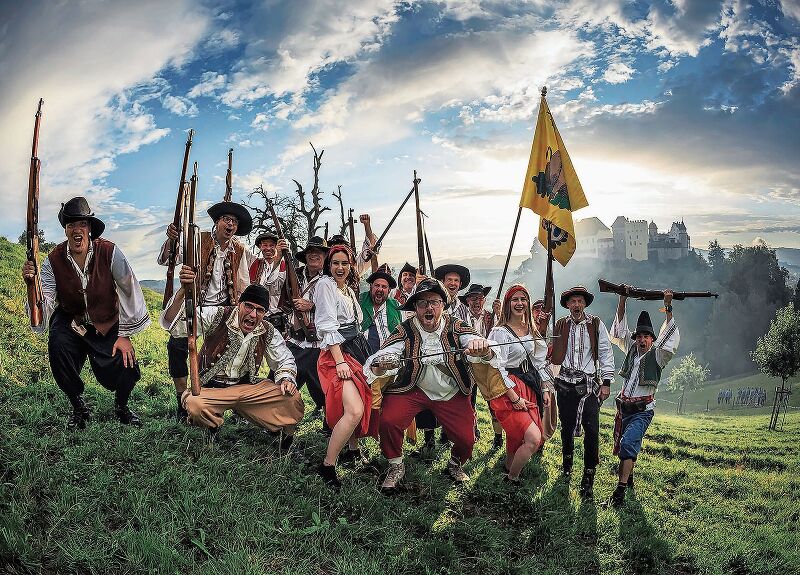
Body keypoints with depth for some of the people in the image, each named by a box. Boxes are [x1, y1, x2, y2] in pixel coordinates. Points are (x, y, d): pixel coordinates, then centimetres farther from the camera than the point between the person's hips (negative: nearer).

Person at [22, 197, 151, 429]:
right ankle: (78, 407, -7)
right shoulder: (53, 260, -12)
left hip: (108, 325, -1)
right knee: (57, 342, -31)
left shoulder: (109, 253, -17)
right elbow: (45, 303, -17)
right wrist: (32, 284, -40)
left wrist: (124, 335, -12)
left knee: (126, 369, -21)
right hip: (71, 321, 1)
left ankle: (121, 405, 18)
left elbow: (130, 292, -14)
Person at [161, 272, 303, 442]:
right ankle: (212, 428, -1)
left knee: (292, 398, -15)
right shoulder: (217, 316, -15)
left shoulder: (268, 332, -2)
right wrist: (183, 290, -41)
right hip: (211, 388, -3)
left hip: (248, 386, 3)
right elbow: (171, 321, -24)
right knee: (194, 404, -38)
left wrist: (286, 378, -8)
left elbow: (285, 360, 14)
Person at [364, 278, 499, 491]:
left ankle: (455, 463, 28)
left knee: (467, 439, -10)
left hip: (452, 393, 1)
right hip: (412, 388, -1)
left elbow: (481, 348, -25)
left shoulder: (455, 326, -10)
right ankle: (396, 467, 6)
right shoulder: (405, 330, -12)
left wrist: (482, 349, -51)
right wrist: (380, 366, -47)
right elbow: (378, 360, -21)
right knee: (388, 420, -24)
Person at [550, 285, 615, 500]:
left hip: (589, 384, -1)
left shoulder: (596, 325, 4)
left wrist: (606, 382, -1)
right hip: (566, 383, 2)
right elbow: (554, 355, 12)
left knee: (592, 430, -11)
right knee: (567, 426, 11)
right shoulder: (559, 325, 6)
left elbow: (606, 353, 4)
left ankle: (588, 479, -5)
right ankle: (567, 459, 39)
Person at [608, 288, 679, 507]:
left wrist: (668, 307, -24)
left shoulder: (657, 355, -4)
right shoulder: (631, 350, 8)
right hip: (624, 407, 5)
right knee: (623, 444, 15)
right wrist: (623, 300, -1)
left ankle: (620, 489, -22)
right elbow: (620, 329, 8)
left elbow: (670, 337, -18)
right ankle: (628, 475, 37)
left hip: (642, 410, -5)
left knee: (628, 443, -20)